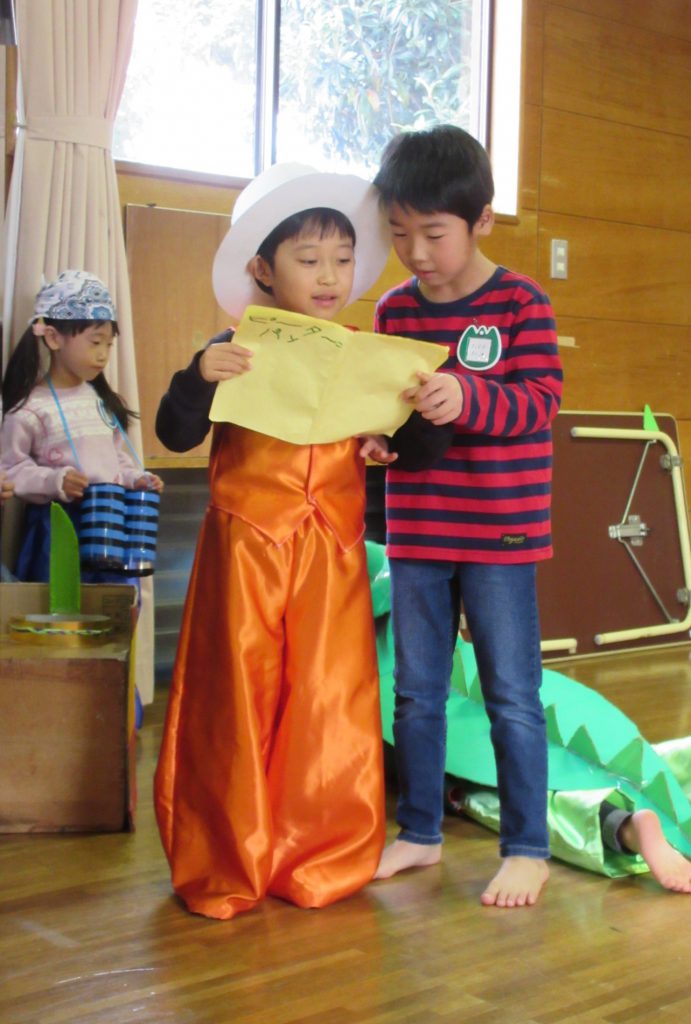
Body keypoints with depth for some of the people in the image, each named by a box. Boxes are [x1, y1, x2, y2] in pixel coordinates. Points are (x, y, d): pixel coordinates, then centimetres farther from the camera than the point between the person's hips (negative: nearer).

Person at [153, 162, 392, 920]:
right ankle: (227, 864, 20)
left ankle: (319, 859, 21)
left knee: (329, 702, 6)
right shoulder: (234, 353, -3)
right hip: (247, 546, -3)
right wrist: (196, 377, -24)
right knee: (239, 701, 5)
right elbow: (176, 436, -6)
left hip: (332, 552, 3)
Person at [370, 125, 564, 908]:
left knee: (511, 696, 3)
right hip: (415, 532, 5)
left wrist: (466, 397, -32)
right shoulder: (394, 308, 7)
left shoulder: (520, 302, -7)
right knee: (417, 691, 14)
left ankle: (526, 848, 17)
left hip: (500, 535, -5)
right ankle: (419, 832, 29)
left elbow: (539, 401, -15)